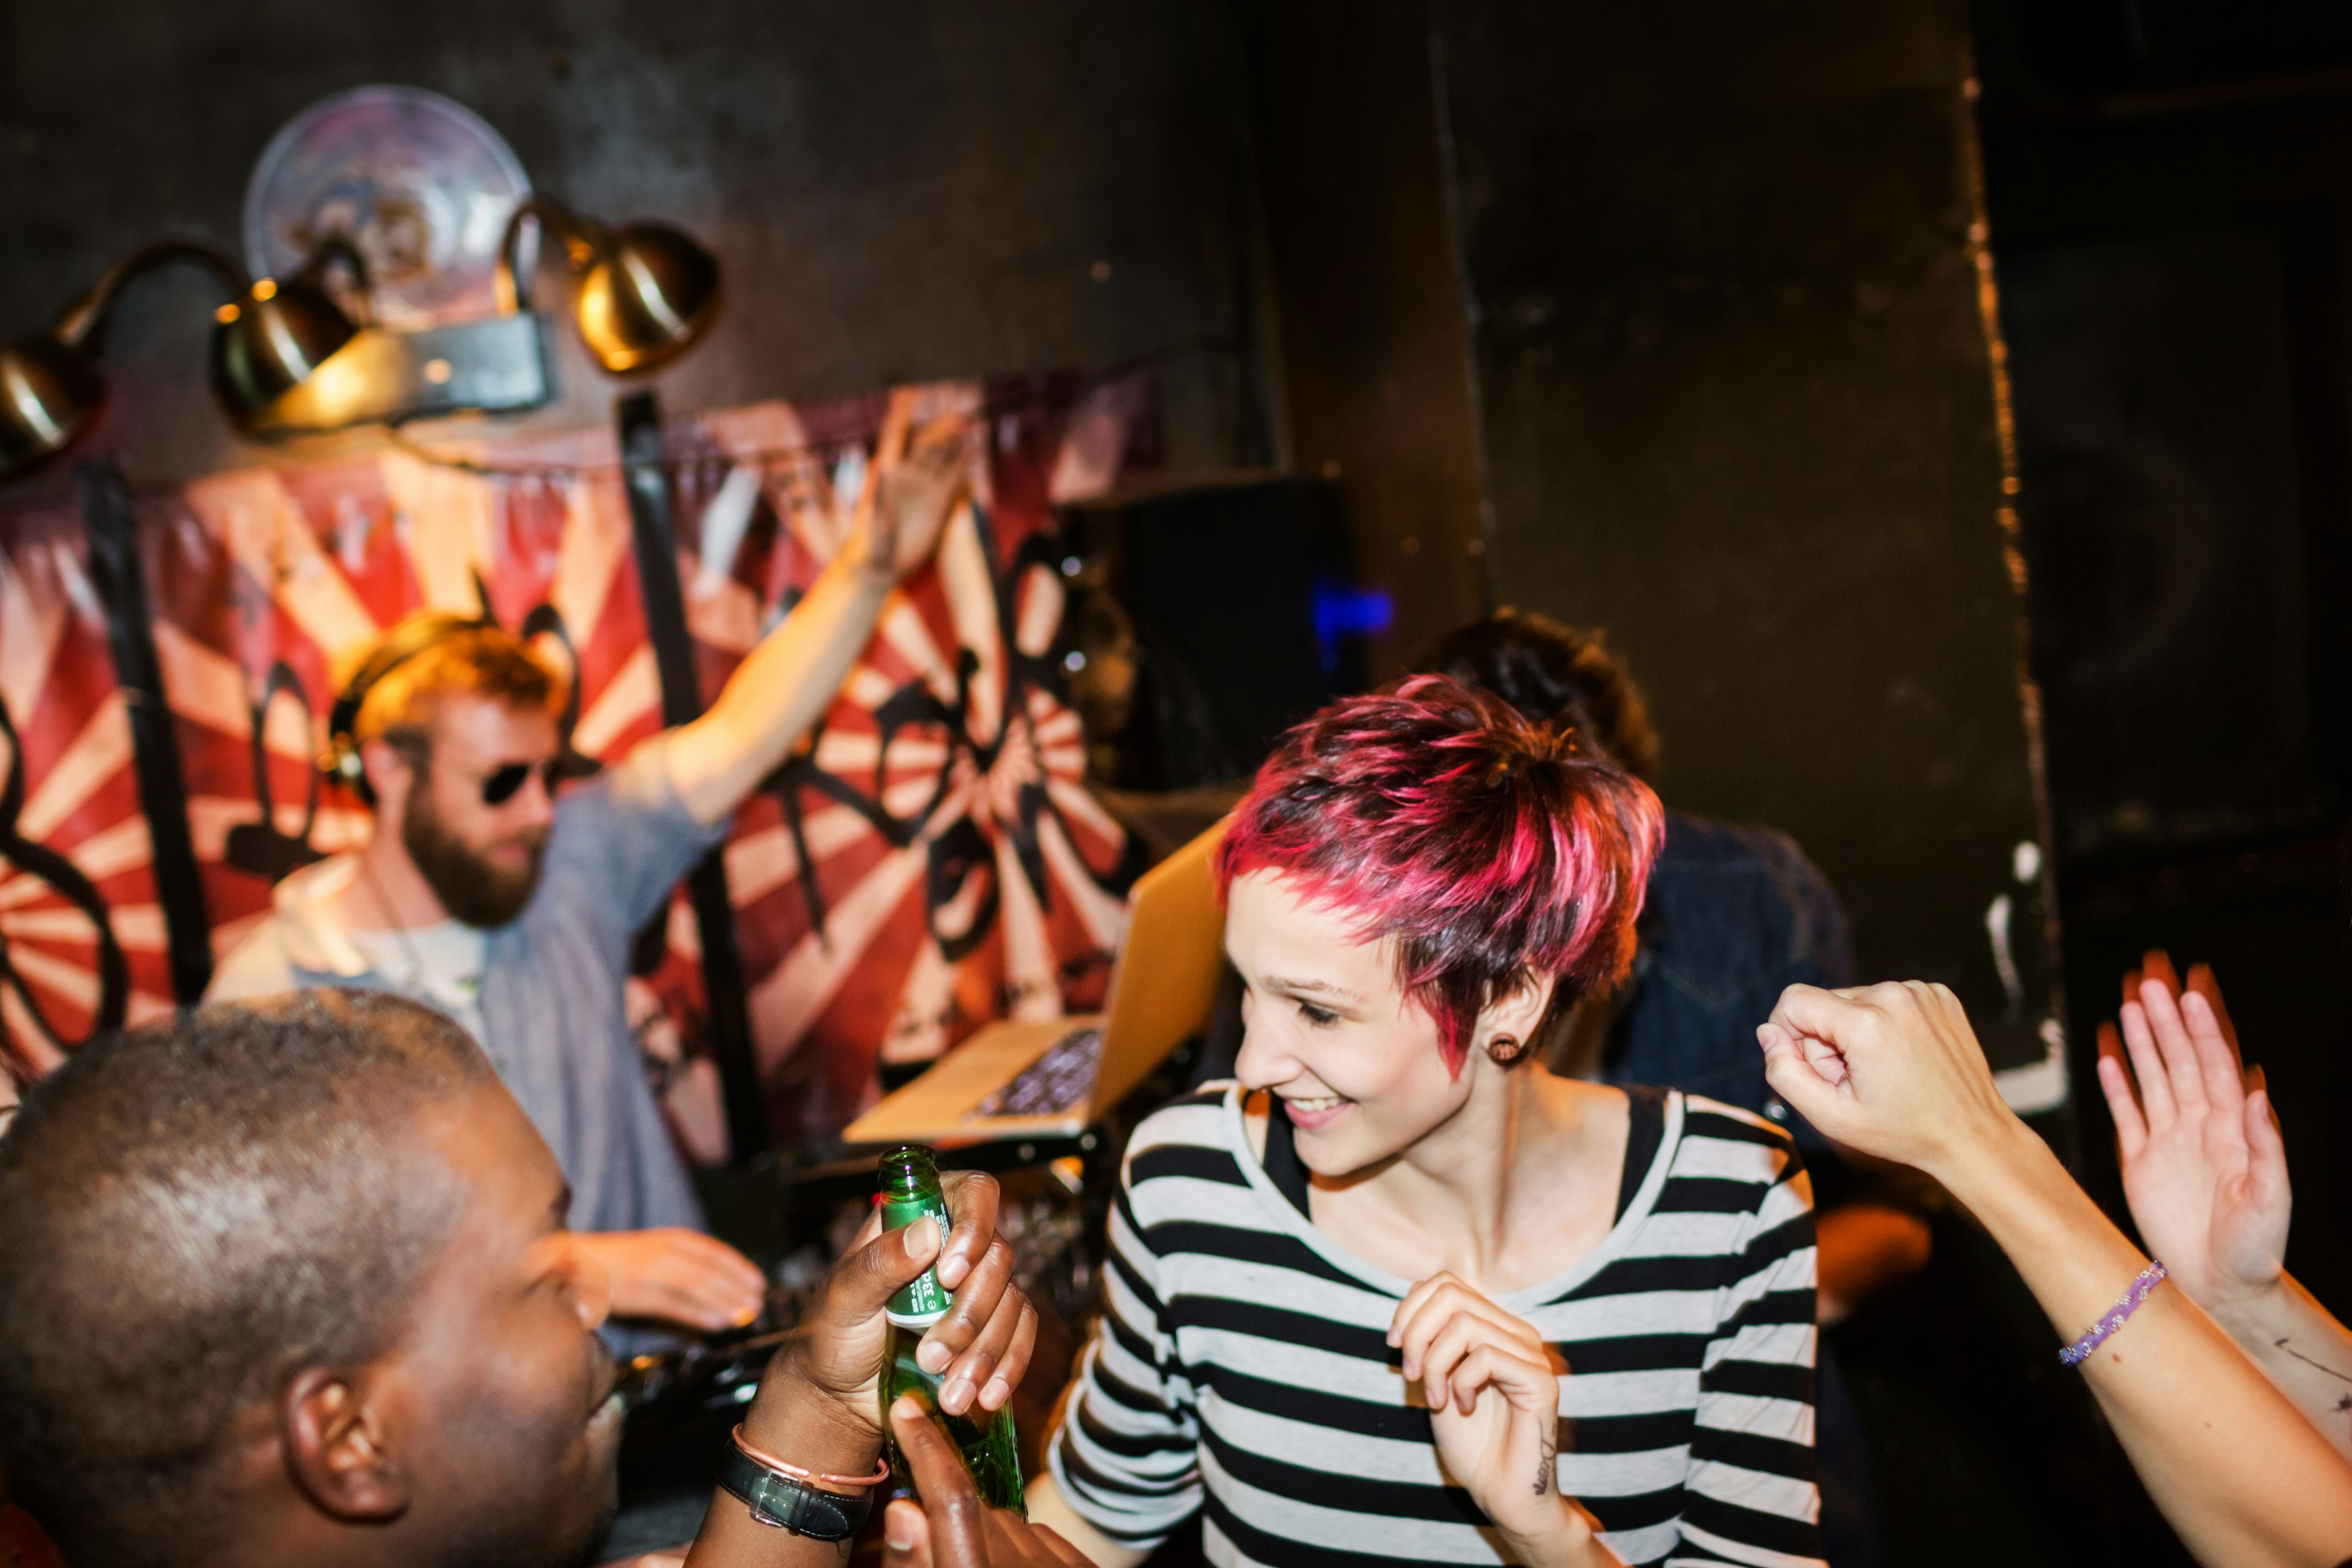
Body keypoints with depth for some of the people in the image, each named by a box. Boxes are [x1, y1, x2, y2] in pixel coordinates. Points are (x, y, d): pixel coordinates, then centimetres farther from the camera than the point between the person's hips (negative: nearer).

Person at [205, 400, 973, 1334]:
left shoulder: (568, 870, 7)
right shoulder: (270, 998, -8)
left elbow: (739, 739, 3)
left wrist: (870, 566, -7)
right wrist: (579, 1270, -29)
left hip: (667, 1353, 4)